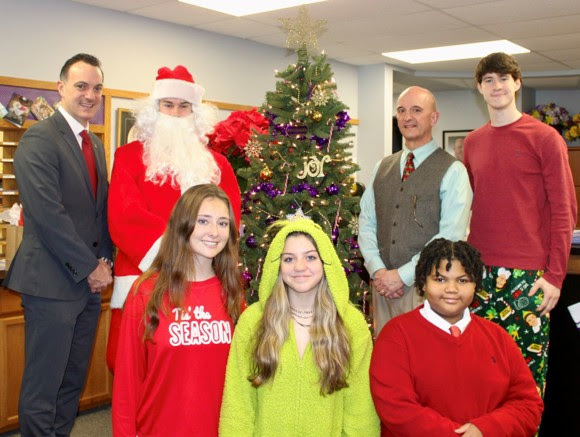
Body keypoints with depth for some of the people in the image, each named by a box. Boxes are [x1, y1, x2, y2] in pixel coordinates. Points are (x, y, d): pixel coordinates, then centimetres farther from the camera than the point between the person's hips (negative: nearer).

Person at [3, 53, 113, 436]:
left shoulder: (95, 144, 15)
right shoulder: (39, 139, -11)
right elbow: (48, 214, -19)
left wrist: (104, 260, 3)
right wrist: (90, 267, -14)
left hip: (89, 279, 8)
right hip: (53, 282, -8)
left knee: (74, 380, 16)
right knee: (44, 385, 2)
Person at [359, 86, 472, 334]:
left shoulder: (452, 171, -5)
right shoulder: (381, 168, 12)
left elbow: (451, 236, -12)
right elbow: (366, 223, 9)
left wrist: (403, 275, -14)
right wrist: (377, 270, -6)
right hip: (383, 284, 4)